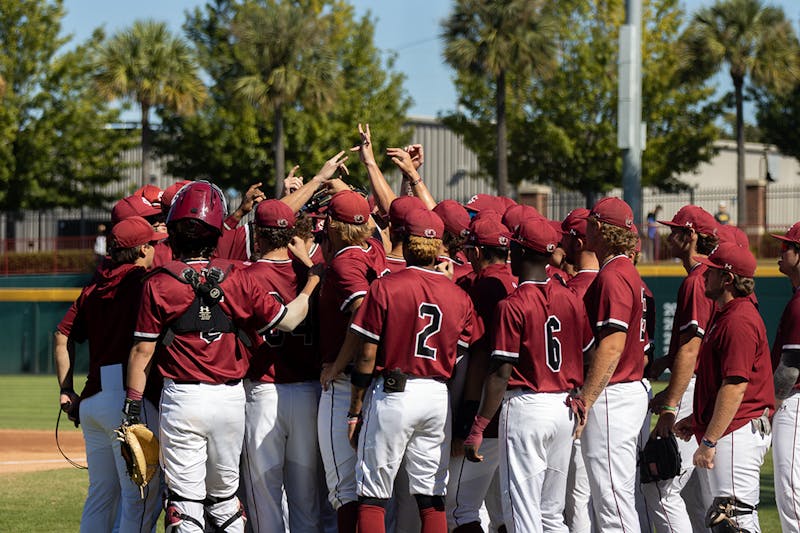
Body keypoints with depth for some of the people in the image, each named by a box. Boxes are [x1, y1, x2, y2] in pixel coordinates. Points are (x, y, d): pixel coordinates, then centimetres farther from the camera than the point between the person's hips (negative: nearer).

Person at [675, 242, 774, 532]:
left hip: (737, 432, -12)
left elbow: (735, 386, -23)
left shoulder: (739, 321, -17)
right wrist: (696, 419, 22)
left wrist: (709, 441, -22)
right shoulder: (724, 315, 18)